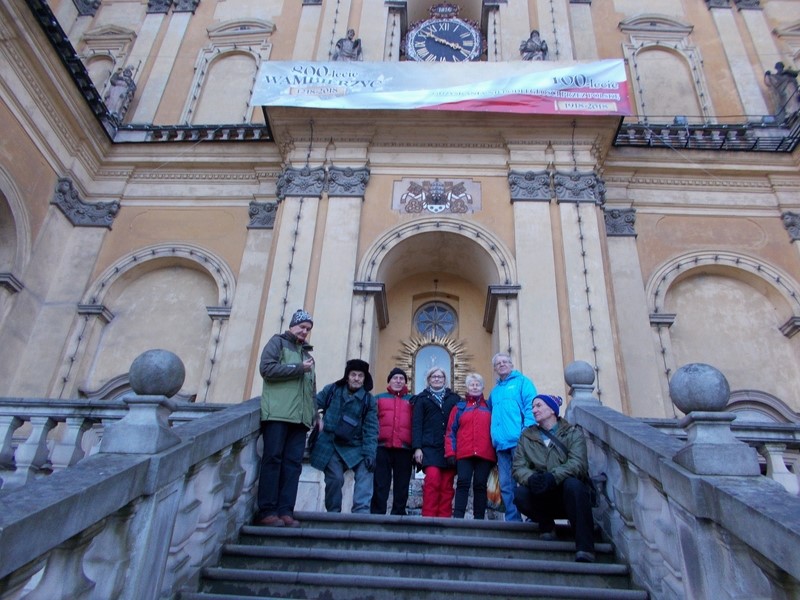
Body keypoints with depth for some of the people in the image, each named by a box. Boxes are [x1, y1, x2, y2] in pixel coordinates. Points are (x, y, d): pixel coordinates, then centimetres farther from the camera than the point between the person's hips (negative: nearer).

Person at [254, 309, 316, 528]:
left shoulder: (306, 351, 26)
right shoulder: (278, 342, 8)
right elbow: (267, 368, -9)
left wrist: (314, 414, 17)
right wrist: (299, 368, -8)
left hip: (300, 417, 6)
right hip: (277, 413, -6)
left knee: (293, 463, -1)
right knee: (273, 459, -8)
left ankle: (285, 511, -1)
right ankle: (267, 511, -6)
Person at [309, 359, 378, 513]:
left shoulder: (368, 400, 0)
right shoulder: (331, 390, 2)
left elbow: (371, 428, -6)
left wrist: (369, 453, -15)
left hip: (355, 447, 1)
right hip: (330, 444, -1)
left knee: (365, 472, -19)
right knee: (335, 478, -9)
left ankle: (361, 512, -19)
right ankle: (333, 514, 11)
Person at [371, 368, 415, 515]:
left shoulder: (412, 400, 15)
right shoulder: (379, 398, 14)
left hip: (404, 449, 1)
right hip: (382, 448, -1)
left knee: (402, 486, 4)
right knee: (380, 485, 0)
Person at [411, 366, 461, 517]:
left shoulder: (454, 398, 17)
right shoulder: (422, 398, 13)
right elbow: (416, 424, 5)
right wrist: (417, 447, -6)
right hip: (430, 447, -2)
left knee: (447, 485, -1)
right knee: (433, 479, -18)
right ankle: (428, 517, -13)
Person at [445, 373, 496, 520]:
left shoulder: (490, 407, 16)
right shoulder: (459, 407, 13)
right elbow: (451, 431, 9)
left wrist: (497, 452, 3)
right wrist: (450, 452, -2)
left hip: (485, 454, 1)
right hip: (464, 454, -1)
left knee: (480, 485, 1)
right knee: (463, 483, -8)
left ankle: (479, 518, 5)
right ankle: (458, 517, -10)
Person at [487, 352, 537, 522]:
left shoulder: (522, 381, 6)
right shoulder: (494, 391, 25)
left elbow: (531, 407, -6)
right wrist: (494, 438, 17)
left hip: (518, 441, -6)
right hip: (501, 444, 6)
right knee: (506, 485, 5)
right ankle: (513, 520, 9)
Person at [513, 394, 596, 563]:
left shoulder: (573, 434, 1)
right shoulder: (527, 436, 8)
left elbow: (578, 464, -17)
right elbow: (518, 467, -5)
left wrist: (552, 477, -35)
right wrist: (531, 478, -29)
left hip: (568, 494, -2)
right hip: (543, 498, 2)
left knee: (573, 483, -35)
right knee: (520, 494, -28)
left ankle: (584, 548, -33)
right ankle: (546, 524, 0)